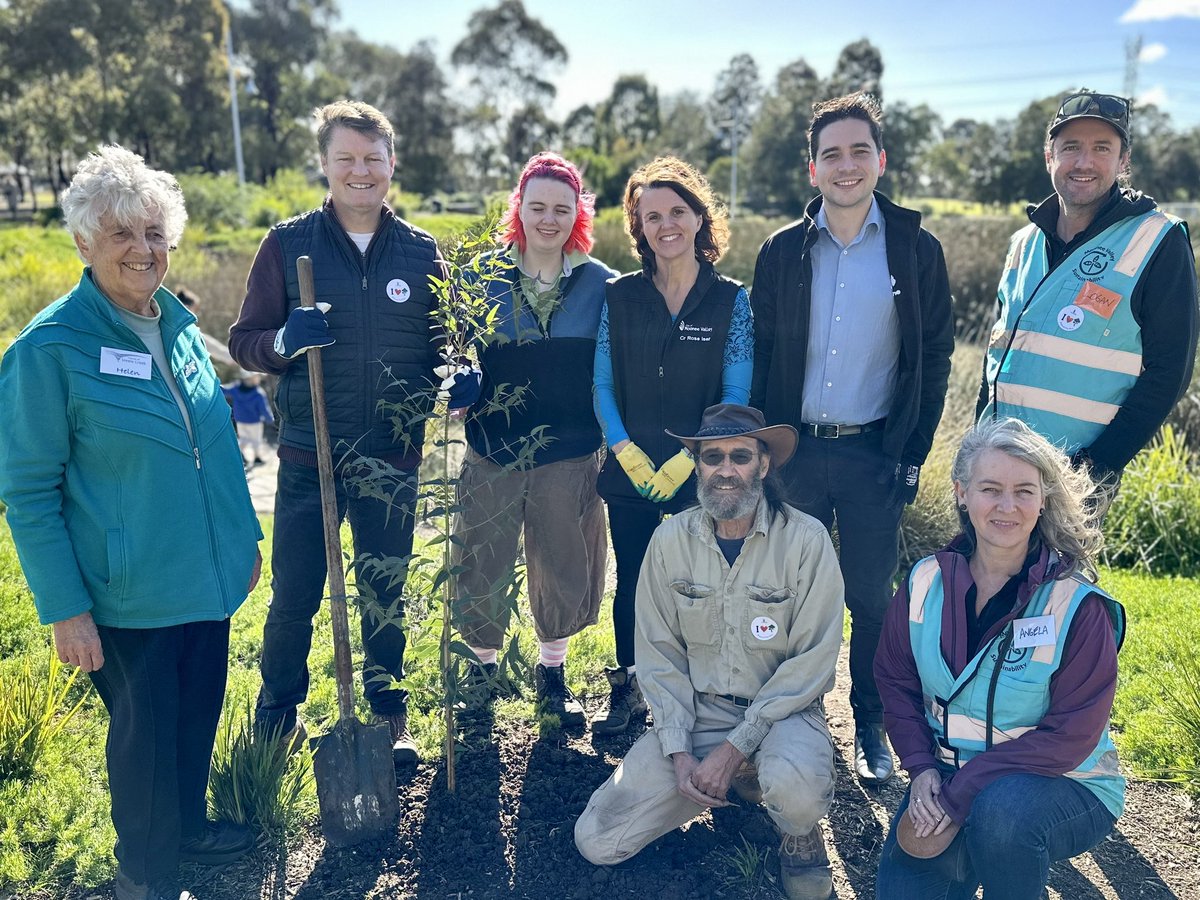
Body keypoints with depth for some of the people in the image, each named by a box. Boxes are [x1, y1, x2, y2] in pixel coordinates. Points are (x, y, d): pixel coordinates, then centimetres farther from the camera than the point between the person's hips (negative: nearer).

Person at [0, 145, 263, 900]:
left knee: (199, 716, 21)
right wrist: (64, 609, -14)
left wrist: (246, 535, 15)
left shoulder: (181, 327, 3)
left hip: (208, 578, 6)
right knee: (145, 735, 12)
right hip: (128, 596, -5)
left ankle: (189, 825, 47)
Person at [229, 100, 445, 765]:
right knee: (294, 597, 9)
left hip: (394, 459, 1)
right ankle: (277, 717, 33)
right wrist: (284, 341, -23)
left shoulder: (421, 251, 4)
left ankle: (388, 715, 35)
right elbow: (244, 342, -1)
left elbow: (444, 345, 9)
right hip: (309, 457, -1)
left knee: (386, 597, 15)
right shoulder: (287, 243, -1)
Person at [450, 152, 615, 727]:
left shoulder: (600, 283, 2)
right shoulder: (480, 275, 0)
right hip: (492, 454, 0)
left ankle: (551, 675, 34)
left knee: (564, 571, 11)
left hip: (569, 455, 1)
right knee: (482, 569, 8)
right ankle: (482, 669, 34)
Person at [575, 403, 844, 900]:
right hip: (694, 711, 3)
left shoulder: (805, 540, -14)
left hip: (780, 711, -3)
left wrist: (735, 746, -18)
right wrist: (678, 751, -10)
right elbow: (658, 653, 0)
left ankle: (800, 836, 4)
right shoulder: (671, 539, -4)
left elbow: (811, 662, -13)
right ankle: (738, 780, 17)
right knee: (597, 840, -6)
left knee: (795, 789, -38)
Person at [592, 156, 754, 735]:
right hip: (629, 469, 2)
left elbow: (736, 396, -5)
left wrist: (687, 460, -15)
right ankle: (626, 691, 30)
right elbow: (602, 385, 3)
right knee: (630, 581, 12)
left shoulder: (730, 300, -2)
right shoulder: (619, 297, 3)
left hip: (702, 474, -2)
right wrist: (626, 452, -11)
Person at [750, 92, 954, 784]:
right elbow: (762, 354, 6)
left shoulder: (917, 249, 0)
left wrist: (913, 455, -3)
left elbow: (936, 358, 2)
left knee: (872, 596, 8)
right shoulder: (783, 252, 4)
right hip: (796, 449, 2)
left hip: (875, 453, -1)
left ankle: (872, 726, 27)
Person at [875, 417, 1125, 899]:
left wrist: (961, 793, -22)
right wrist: (921, 768, -12)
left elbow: (1071, 736, -18)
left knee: (1001, 808, -35)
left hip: (1063, 787, -3)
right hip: (945, 777, 4)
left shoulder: (1079, 607, -17)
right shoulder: (925, 582, -6)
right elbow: (896, 682, 4)